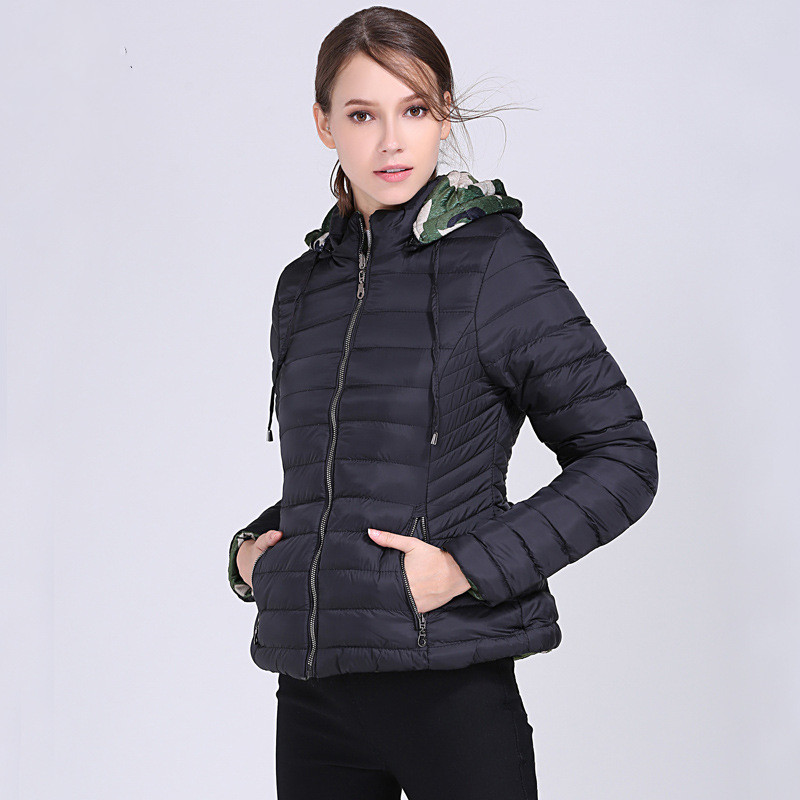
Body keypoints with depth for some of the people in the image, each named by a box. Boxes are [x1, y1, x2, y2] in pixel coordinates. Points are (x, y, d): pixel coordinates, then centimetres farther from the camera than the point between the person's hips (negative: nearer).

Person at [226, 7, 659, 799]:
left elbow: (622, 458, -6)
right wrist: (249, 549, 5)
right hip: (311, 689, 5)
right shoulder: (304, 285, 11)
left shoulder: (496, 262, -6)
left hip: (448, 682, -5)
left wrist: (470, 567, -14)